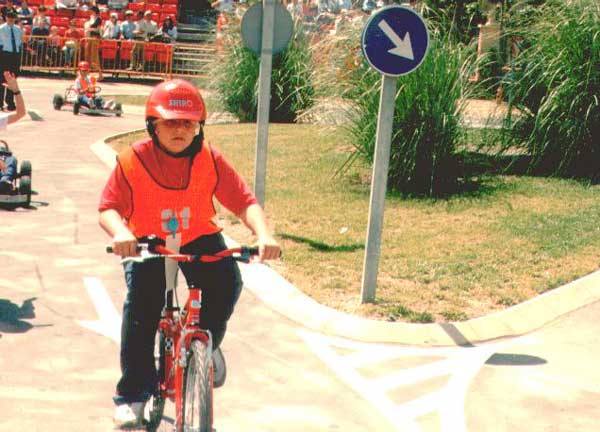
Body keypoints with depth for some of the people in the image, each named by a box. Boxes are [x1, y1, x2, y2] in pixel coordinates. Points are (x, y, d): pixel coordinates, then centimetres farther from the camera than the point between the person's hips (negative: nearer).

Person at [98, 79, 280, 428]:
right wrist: (120, 232, -43)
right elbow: (109, 207, -19)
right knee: (141, 303, -21)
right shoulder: (133, 160, -16)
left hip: (199, 239, 2)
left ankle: (207, 343, 9)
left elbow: (244, 201, -15)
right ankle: (133, 393, -7)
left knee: (227, 282, -24)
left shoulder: (210, 159, -12)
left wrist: (263, 234, -34)